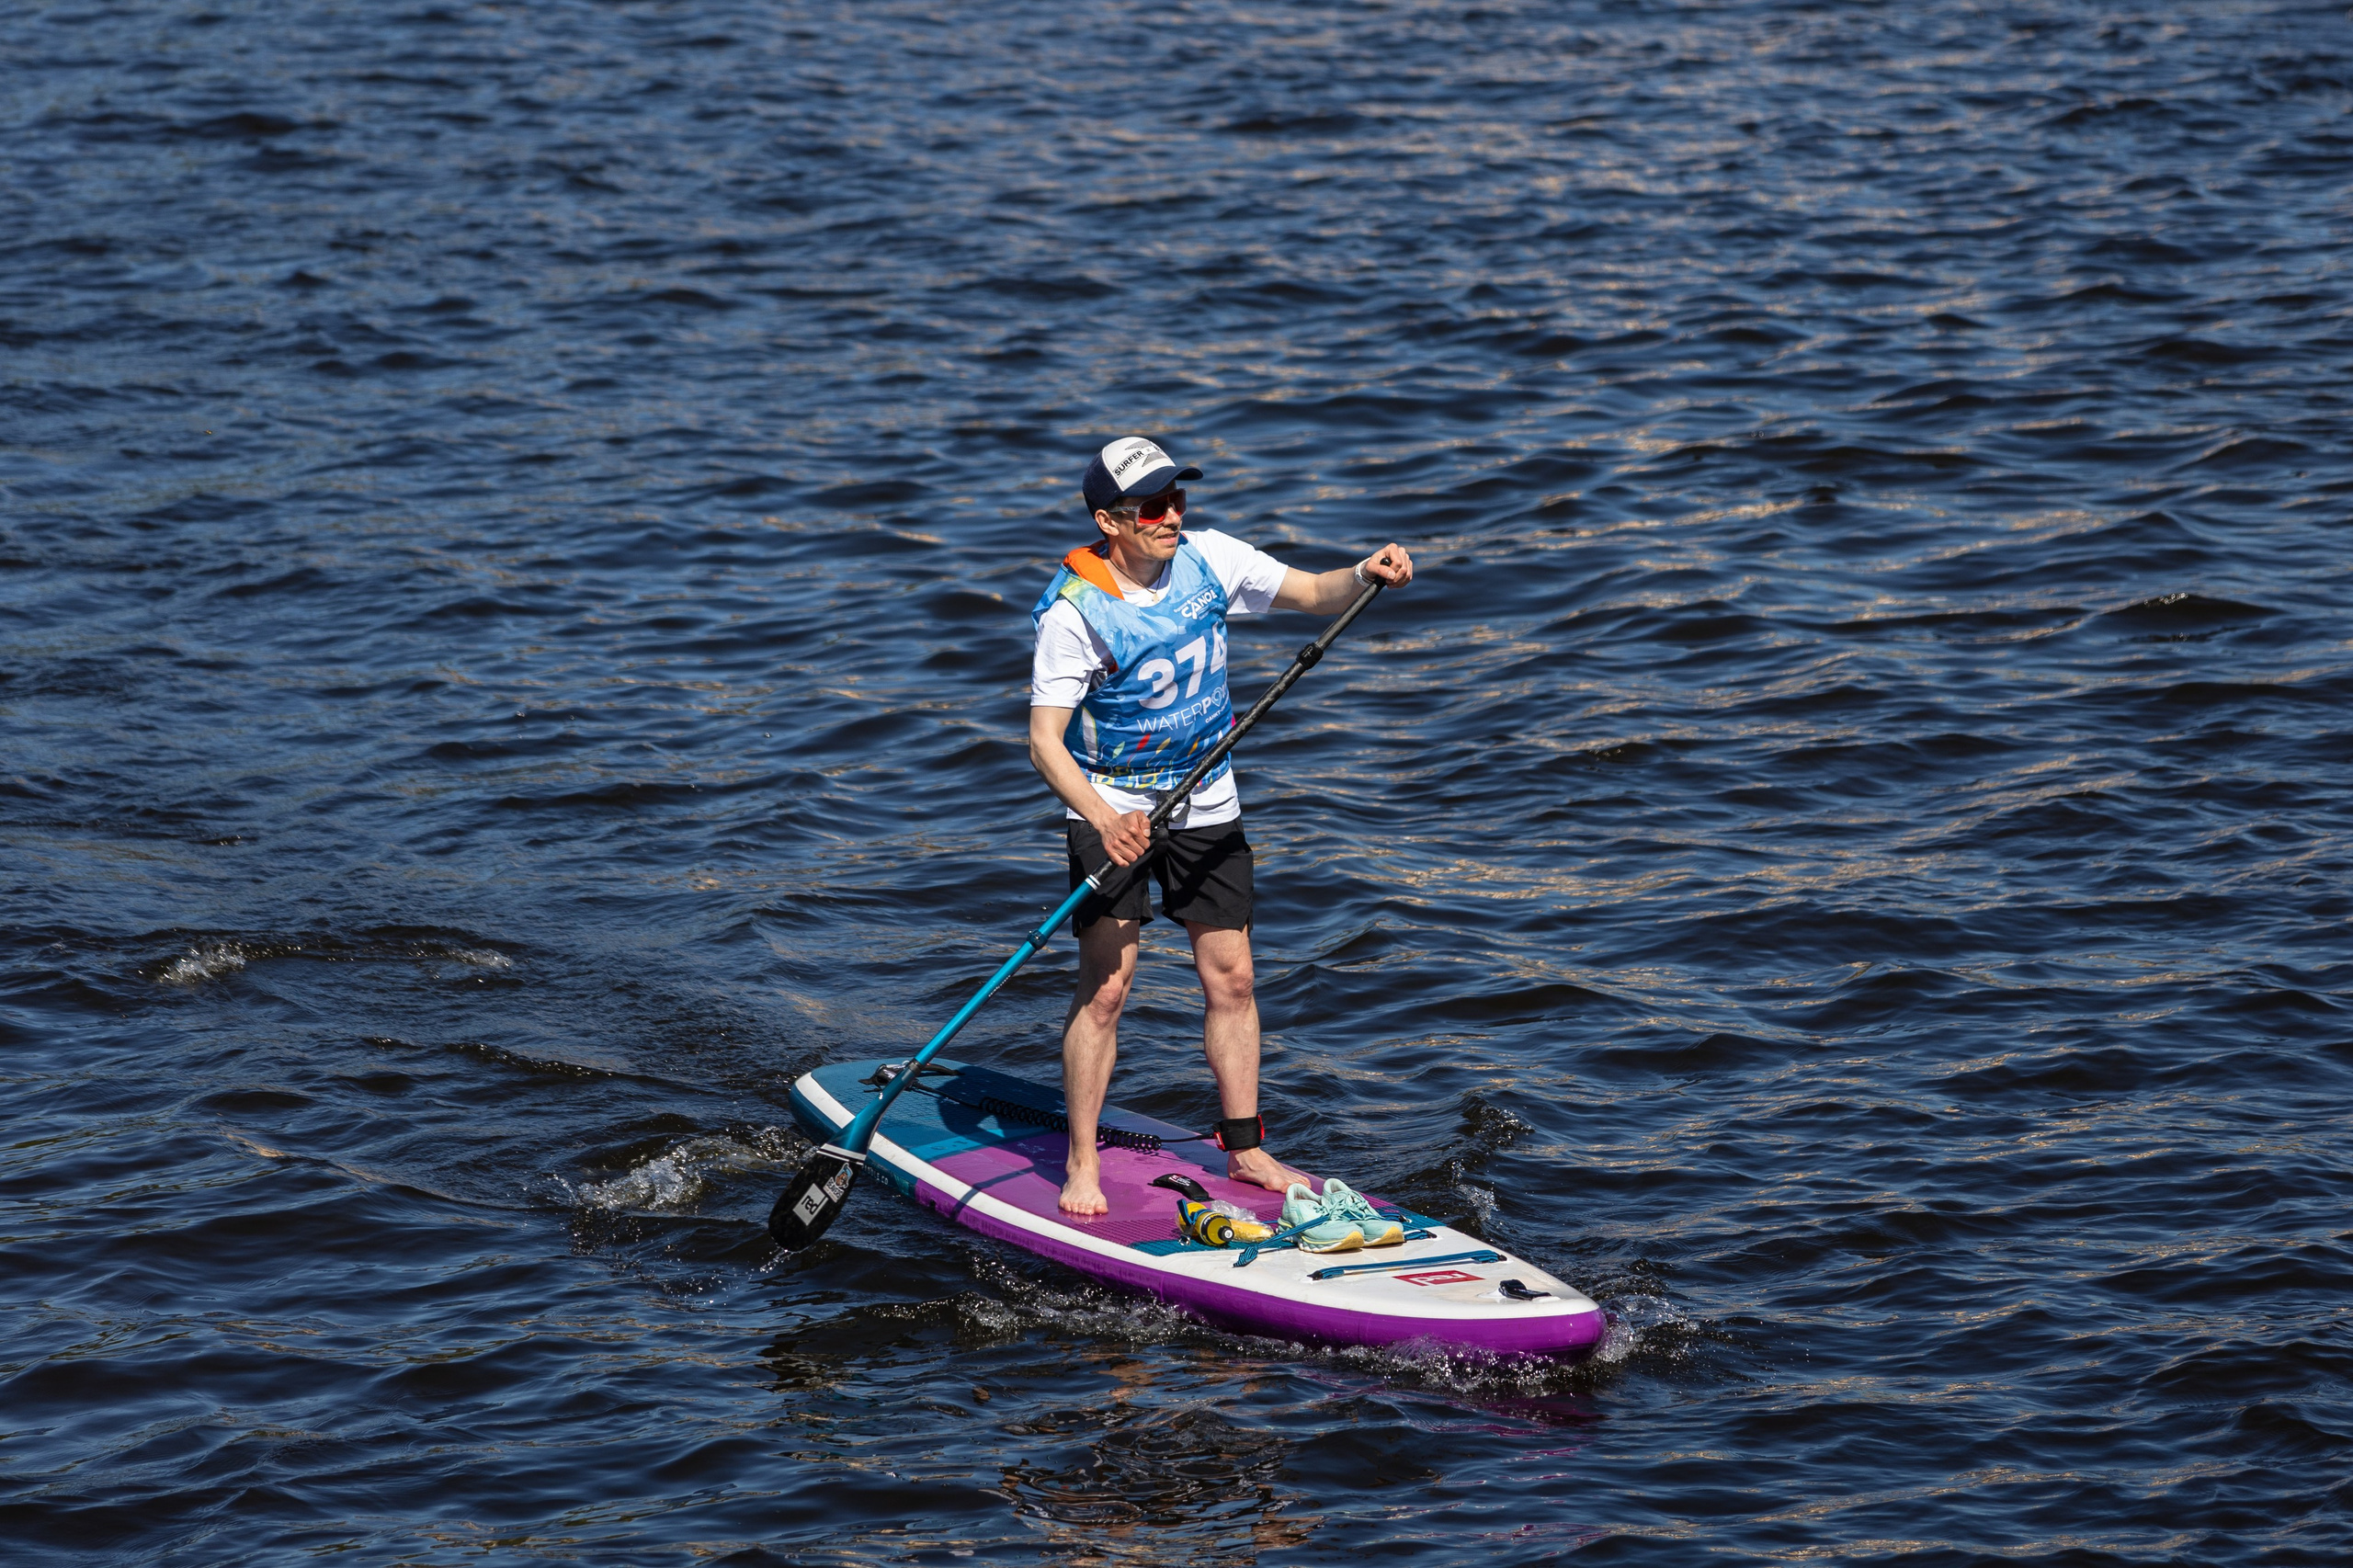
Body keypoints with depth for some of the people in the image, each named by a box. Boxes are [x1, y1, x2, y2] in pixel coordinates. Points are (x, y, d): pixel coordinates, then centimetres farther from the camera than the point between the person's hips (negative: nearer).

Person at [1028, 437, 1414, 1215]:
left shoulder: (1206, 559, -6)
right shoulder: (1076, 612, -20)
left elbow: (1313, 593, 3)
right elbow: (1044, 741, -22)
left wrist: (1365, 574, -20)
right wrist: (1103, 821, -37)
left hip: (1206, 801, 5)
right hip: (1112, 806, -5)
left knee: (1231, 978, 7)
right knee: (1106, 983, -11)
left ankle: (1245, 1150, 20)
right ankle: (1082, 1166, -1)